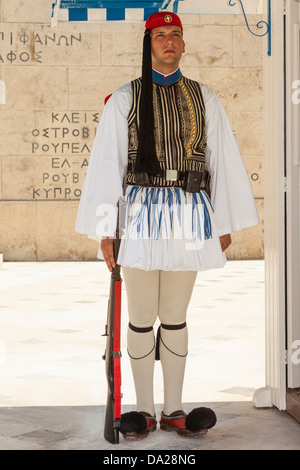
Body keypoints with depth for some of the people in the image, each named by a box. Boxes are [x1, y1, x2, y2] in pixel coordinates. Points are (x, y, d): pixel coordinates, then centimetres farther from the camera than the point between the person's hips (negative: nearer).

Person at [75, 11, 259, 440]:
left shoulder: (204, 99, 10)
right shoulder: (125, 100, 3)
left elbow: (222, 159, 12)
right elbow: (106, 163, 1)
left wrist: (224, 223, 10)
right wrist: (104, 229, -4)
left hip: (189, 215, 2)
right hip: (141, 212, -1)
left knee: (176, 317, 8)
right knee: (142, 318, 4)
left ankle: (173, 410, 17)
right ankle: (144, 410, 14)